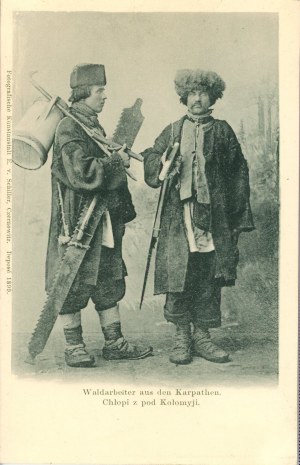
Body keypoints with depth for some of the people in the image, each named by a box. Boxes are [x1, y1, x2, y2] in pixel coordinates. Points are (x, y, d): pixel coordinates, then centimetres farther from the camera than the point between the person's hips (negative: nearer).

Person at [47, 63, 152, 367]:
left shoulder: (96, 127, 16)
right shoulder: (68, 130, -11)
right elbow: (82, 172, -25)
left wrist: (122, 210, 17)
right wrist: (118, 160, -13)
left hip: (104, 220, 9)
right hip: (77, 221, -9)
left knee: (110, 282, 11)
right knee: (73, 285, 2)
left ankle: (114, 343, 21)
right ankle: (73, 347, 15)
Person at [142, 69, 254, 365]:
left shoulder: (222, 132, 11)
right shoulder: (172, 131, 13)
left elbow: (238, 174, 9)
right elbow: (150, 159, 15)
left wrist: (239, 217, 4)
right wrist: (163, 164, -10)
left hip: (214, 217, 0)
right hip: (178, 217, 0)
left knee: (210, 278, 2)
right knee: (177, 274, -3)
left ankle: (201, 335, 15)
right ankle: (182, 335, 11)